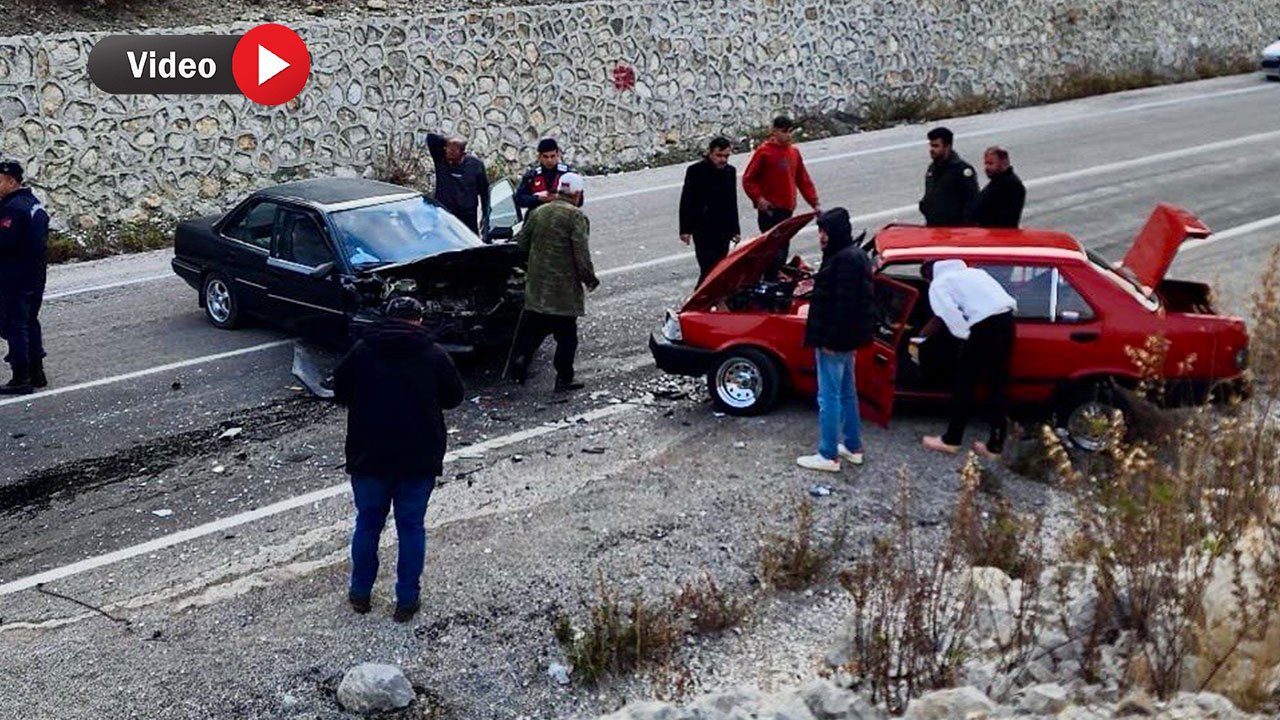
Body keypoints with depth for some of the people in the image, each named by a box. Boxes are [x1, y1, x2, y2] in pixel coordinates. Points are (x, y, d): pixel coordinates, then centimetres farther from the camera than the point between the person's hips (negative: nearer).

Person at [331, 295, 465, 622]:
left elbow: (340, 391, 7)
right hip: (419, 459, -1)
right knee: (411, 527, 9)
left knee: (368, 522, 15)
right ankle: (407, 599, 15)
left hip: (369, 457, 1)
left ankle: (360, 593, 26)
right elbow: (453, 397, 6)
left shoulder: (362, 350, -2)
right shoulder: (433, 355, -4)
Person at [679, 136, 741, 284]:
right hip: (703, 229, -6)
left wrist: (735, 229, 18)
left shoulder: (730, 171, 9)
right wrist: (685, 229, -11)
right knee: (708, 268, -12)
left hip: (723, 229, 6)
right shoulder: (696, 171, -8)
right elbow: (686, 201, -7)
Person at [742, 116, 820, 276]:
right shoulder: (764, 151, -5)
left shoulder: (794, 151, 13)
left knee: (783, 250, 11)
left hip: (787, 209, 7)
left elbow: (803, 180, 18)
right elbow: (748, 180, -4)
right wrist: (758, 198, -16)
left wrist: (814, 203, 11)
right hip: (770, 209, -7)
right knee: (775, 249, -14)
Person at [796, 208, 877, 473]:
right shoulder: (854, 255, 9)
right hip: (847, 338, 11)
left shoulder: (844, 260, -22)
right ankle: (853, 447, 30)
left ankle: (828, 456, 6)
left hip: (834, 340, -11)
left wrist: (830, 340, -22)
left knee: (829, 397, -2)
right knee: (847, 393, 19)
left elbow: (844, 304, -25)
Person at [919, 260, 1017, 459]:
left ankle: (951, 440, 17)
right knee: (998, 385, 12)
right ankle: (995, 446, 16)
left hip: (985, 324, -7)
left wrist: (966, 336, -4)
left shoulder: (939, 284, 10)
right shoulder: (971, 272, 31)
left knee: (966, 384, 7)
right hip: (1006, 318, 7)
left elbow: (951, 315, -8)